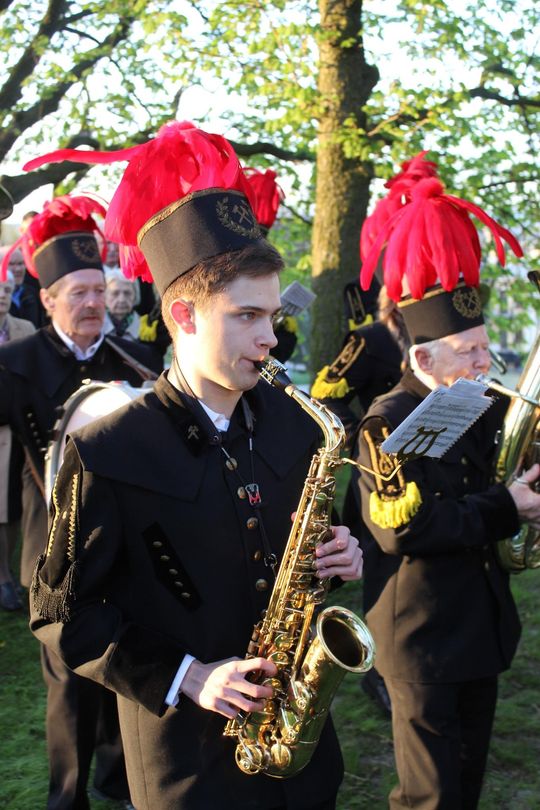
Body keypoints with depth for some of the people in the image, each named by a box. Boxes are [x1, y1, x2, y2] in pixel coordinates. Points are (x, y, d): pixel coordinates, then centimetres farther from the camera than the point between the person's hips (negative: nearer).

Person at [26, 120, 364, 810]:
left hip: (298, 721, 5)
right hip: (186, 751, -5)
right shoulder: (108, 453, -16)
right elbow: (63, 612, -10)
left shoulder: (289, 422, 0)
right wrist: (183, 676, -17)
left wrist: (335, 556, -8)